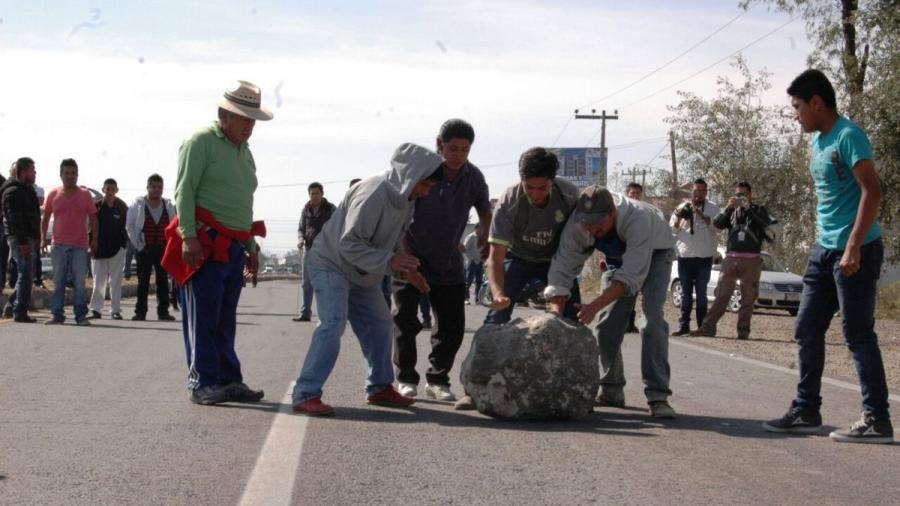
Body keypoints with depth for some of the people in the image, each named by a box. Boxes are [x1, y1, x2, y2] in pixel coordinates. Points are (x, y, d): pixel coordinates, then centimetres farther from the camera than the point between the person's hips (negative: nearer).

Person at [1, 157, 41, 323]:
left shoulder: (27, 190, 18)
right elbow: (15, 219, -20)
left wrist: (36, 238, 18)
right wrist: (22, 242, -24)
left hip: (28, 238, 9)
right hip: (20, 239, -9)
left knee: (26, 274, 13)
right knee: (25, 274, -9)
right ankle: (20, 312, -7)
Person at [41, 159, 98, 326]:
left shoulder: (85, 195, 3)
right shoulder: (53, 195, 7)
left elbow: (93, 219, 6)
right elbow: (45, 218, 12)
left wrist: (94, 240, -1)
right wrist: (43, 238, 2)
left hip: (80, 246, -1)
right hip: (58, 245, 1)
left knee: (79, 282, -1)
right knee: (58, 282, 4)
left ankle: (81, 315, 3)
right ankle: (57, 315, 9)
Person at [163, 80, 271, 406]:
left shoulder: (244, 152, 21)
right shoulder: (201, 142, -4)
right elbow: (184, 191, -11)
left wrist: (251, 248, 22)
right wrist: (188, 236, -19)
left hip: (234, 247, 8)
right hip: (205, 243, -8)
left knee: (225, 320, 9)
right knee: (202, 318, -6)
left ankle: (229, 381, 12)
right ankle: (203, 383, -4)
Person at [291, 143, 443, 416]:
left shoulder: (406, 199, 0)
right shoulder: (372, 195, -30)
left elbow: (393, 241, 12)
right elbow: (349, 243, -30)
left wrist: (405, 269, -4)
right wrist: (388, 261, -37)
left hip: (362, 273, 9)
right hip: (331, 264, -9)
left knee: (380, 324, 12)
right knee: (333, 324, -22)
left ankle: (380, 388, 26)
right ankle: (305, 395, -23)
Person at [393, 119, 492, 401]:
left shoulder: (473, 177, -5)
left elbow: (485, 214, 11)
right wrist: (405, 254, -18)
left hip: (449, 264, 4)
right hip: (412, 259, -4)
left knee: (452, 326, 2)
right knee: (405, 320, -6)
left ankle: (437, 380, 16)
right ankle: (406, 379, 8)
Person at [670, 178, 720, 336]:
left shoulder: (712, 209, 4)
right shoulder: (682, 207, 11)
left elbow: (717, 226, -13)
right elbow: (672, 230, 10)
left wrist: (702, 215, -25)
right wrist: (678, 218, -9)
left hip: (704, 257, -2)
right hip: (685, 257, 2)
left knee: (701, 293, 3)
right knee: (686, 293, 4)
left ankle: (702, 326, 6)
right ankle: (684, 325, 4)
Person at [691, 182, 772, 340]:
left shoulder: (758, 210, 11)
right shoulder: (732, 211, 18)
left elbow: (766, 223, -10)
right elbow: (717, 223, 2)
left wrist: (748, 208, -17)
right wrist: (728, 208, -11)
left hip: (751, 260, -1)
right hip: (731, 258, 2)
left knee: (748, 297, 0)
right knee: (721, 295, -2)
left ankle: (743, 330, 3)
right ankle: (708, 327, -6)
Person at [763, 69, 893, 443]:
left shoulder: (848, 136, -14)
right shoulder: (817, 140, 15)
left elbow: (871, 192, -21)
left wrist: (853, 247, -26)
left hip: (854, 252, -9)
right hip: (824, 250, 9)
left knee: (858, 334, -6)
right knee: (807, 331, 11)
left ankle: (877, 420, 0)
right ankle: (806, 411, 19)